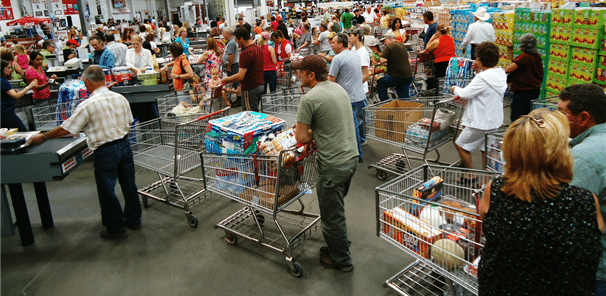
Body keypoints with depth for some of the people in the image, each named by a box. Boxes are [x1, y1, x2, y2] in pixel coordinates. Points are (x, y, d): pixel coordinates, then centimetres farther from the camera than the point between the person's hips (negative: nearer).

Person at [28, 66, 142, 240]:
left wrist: (43, 137, 5)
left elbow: (65, 130, -10)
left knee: (106, 191, 9)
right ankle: (133, 220, 32)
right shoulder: (120, 98, 1)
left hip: (105, 152, -6)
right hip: (124, 145, 6)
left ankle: (116, 228, 20)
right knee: (129, 185, 18)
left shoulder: (87, 105, -15)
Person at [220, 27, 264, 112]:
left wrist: (226, 80, -12)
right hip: (260, 85, 9)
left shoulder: (246, 53, -22)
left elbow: (240, 76, -26)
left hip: (250, 88, -9)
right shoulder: (258, 48, 8)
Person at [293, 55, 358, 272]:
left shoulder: (309, 99, -18)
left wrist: (309, 136, 5)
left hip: (333, 165, -9)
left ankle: (341, 260, 25)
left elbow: (300, 137, -15)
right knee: (336, 209, 25)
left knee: (332, 215, 9)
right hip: (351, 157, 9)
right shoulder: (338, 88, 9)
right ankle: (339, 246, 41)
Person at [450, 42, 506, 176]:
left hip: (481, 122, -9)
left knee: (460, 145, 8)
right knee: (485, 149, 18)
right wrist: (479, 71, 8)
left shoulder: (483, 78, -26)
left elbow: (465, 93, -22)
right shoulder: (500, 73, 3)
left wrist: (455, 89, -1)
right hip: (495, 120, 9)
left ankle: (470, 176, 16)